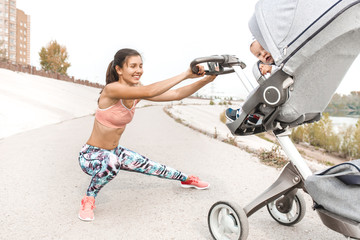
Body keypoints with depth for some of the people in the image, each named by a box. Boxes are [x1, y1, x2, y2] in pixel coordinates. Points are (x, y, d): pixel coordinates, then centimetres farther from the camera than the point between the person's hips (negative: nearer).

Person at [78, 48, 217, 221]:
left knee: (149, 166, 14)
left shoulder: (137, 91, -6)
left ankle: (186, 179, 40)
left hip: (114, 152, 7)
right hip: (91, 155, -7)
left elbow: (177, 94, -12)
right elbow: (148, 92, -45)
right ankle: (89, 199, -9)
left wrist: (206, 80, -23)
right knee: (112, 163, -38)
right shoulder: (111, 89, -28)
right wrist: (185, 74, -42)